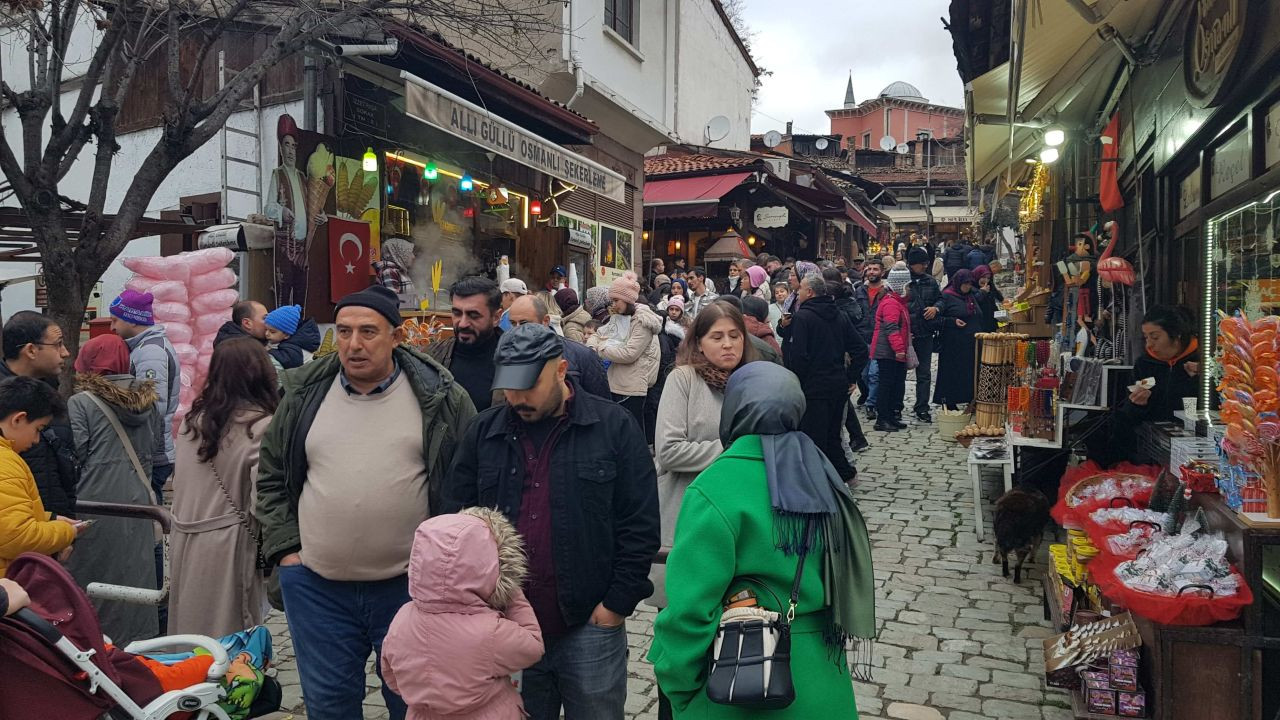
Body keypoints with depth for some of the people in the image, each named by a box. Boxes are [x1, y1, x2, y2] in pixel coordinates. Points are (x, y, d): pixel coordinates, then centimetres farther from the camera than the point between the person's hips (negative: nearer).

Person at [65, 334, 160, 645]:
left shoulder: (80, 403, -9)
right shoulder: (146, 400, 7)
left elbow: (75, 456, -10)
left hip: (98, 503, -5)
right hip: (138, 500, 5)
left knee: (95, 578, 6)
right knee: (136, 573, 13)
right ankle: (138, 637, 20)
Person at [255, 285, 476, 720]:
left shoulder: (439, 396, -6)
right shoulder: (304, 395, 3)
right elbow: (271, 476, 13)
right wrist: (285, 548, 4)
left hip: (411, 585, -2)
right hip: (316, 586, 3)